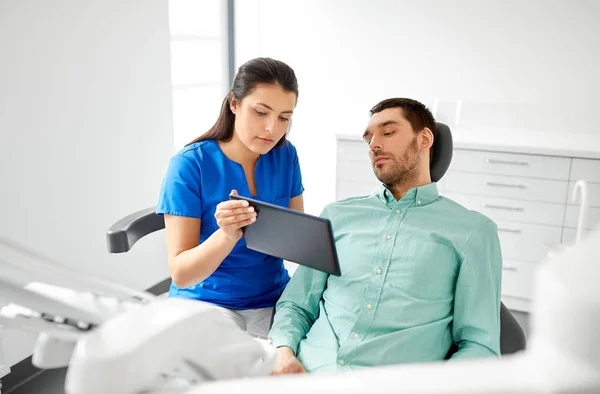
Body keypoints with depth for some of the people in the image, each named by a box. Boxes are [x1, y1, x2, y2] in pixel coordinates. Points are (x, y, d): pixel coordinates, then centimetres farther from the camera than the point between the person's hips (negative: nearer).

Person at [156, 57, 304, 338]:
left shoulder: (285, 156, -2)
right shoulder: (190, 164, -14)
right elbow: (180, 274, -16)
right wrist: (227, 235, -34)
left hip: (272, 299, 4)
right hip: (205, 302, -3)